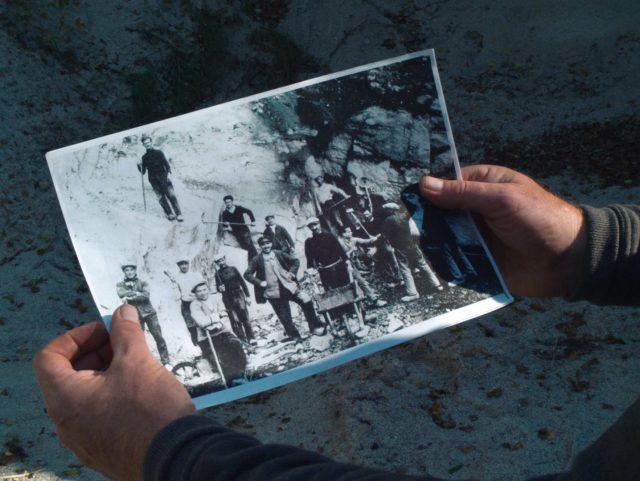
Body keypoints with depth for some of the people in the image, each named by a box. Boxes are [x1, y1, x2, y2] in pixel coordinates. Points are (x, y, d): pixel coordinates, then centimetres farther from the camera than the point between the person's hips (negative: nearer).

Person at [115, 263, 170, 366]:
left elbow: (145, 296, -14)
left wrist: (129, 297, -21)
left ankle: (166, 362, 1)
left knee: (159, 337, -4)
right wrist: (136, 293, -20)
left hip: (149, 312, 0)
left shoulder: (143, 283, 3)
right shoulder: (120, 285, 5)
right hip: (135, 315, 1)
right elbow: (121, 294, -17)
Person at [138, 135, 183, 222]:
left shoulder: (158, 152, 6)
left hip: (164, 177, -2)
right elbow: (143, 172, 11)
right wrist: (139, 166, -9)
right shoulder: (144, 157, 11)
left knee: (171, 195, -11)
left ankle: (178, 214, -11)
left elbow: (166, 163, 1)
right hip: (154, 180, 2)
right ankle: (169, 214, -5)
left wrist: (168, 172, -16)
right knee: (161, 197, -11)